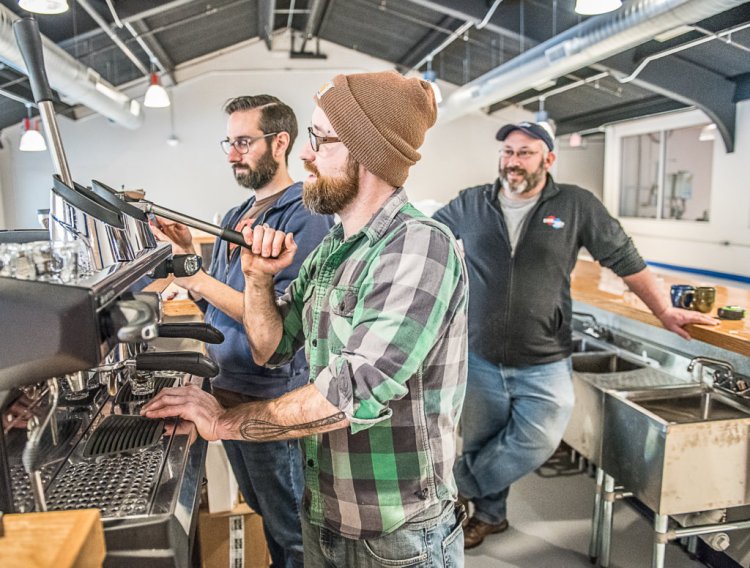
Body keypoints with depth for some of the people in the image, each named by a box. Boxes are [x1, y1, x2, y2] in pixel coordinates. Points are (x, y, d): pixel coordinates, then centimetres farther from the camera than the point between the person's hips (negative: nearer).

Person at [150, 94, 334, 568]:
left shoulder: (305, 217, -17)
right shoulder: (235, 217, 10)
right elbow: (216, 305, 12)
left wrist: (199, 280, -23)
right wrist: (189, 253, -1)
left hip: (272, 400, -8)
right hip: (228, 391, 8)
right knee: (262, 514, 26)